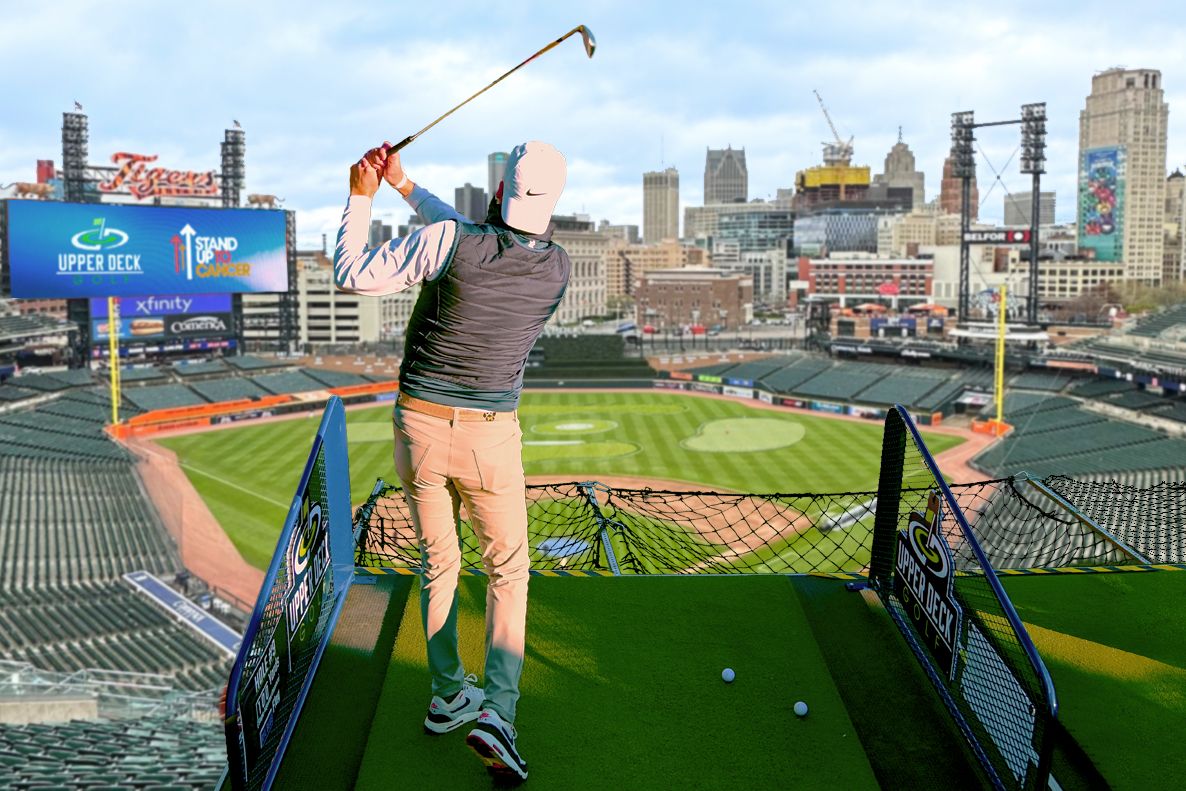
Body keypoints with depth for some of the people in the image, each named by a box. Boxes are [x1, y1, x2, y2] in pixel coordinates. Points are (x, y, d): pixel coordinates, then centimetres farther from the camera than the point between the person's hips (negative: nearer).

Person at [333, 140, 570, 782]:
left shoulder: (447, 243, -16)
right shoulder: (557, 268, -5)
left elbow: (352, 276, -8)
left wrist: (361, 197, 5)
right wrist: (405, 186, 15)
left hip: (418, 427, 1)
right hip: (490, 438, 0)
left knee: (438, 565, 18)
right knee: (507, 573, 14)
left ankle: (448, 697, 32)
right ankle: (497, 712, 0)